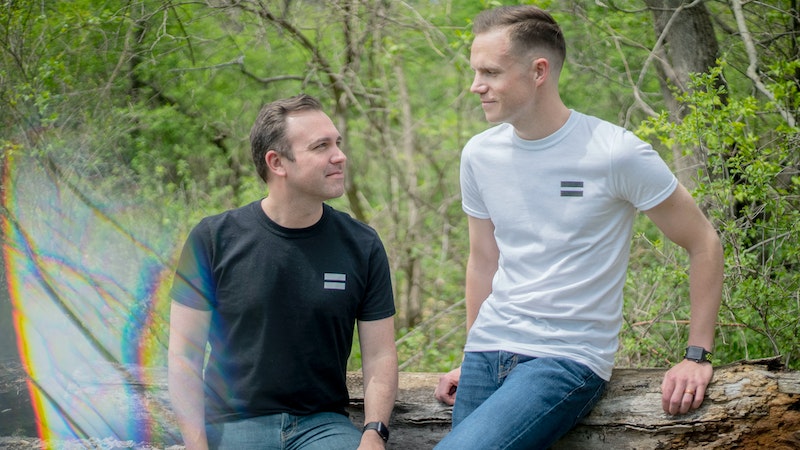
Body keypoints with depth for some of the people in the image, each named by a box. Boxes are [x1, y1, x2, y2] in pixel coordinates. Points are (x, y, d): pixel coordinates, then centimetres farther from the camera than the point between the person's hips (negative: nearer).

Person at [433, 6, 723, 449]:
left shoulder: (615, 154, -10)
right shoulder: (479, 155, 6)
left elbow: (703, 243, -3)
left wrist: (697, 356, -5)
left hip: (570, 359, -6)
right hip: (487, 351, 6)